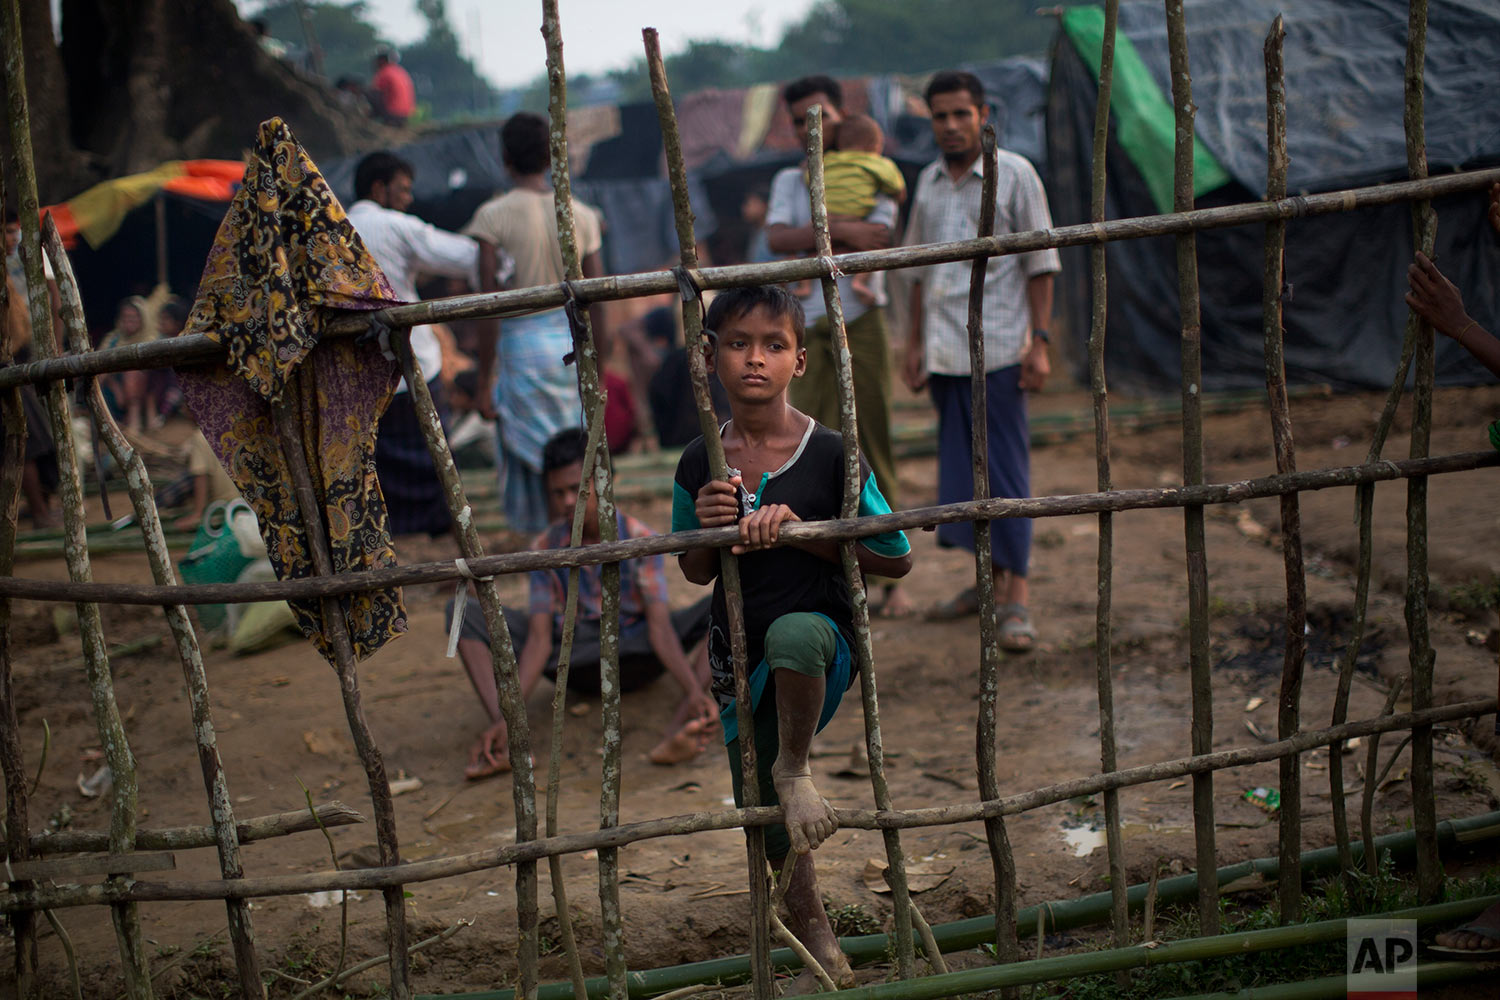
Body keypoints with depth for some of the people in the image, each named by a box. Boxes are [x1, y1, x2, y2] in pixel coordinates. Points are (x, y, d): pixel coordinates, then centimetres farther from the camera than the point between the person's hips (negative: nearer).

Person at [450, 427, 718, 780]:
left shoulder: (640, 540, -14)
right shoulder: (545, 549, -9)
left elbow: (659, 625, -23)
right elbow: (539, 639, -15)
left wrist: (695, 692, -40)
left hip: (637, 656, -2)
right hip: (575, 664, 2)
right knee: (464, 612, -16)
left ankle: (677, 732, -47)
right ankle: (508, 742, -35)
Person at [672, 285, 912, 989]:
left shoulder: (829, 454, -11)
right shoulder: (700, 465, -2)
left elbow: (897, 559, -7)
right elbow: (696, 573, 11)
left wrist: (800, 532, -19)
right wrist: (707, 528, -13)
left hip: (821, 631, -4)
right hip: (741, 652, 4)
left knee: (792, 633, -41)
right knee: (765, 822, 11)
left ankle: (794, 767, -14)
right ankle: (808, 914, 42)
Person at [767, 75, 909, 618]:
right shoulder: (789, 181, 15)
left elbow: (875, 240, -12)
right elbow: (777, 238, -4)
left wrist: (807, 238, -8)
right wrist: (841, 232, -16)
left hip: (859, 324, -2)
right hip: (806, 329, 3)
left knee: (874, 450, -2)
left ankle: (890, 578, 1)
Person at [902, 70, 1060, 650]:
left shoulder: (1014, 175, -2)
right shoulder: (929, 182, 13)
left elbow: (1040, 265, -3)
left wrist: (1039, 342, -10)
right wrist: (914, 344, 13)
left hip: (997, 351, -5)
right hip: (943, 352, 5)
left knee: (1006, 470, -5)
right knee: (960, 467, 9)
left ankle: (1017, 600, -3)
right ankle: (991, 582, 19)